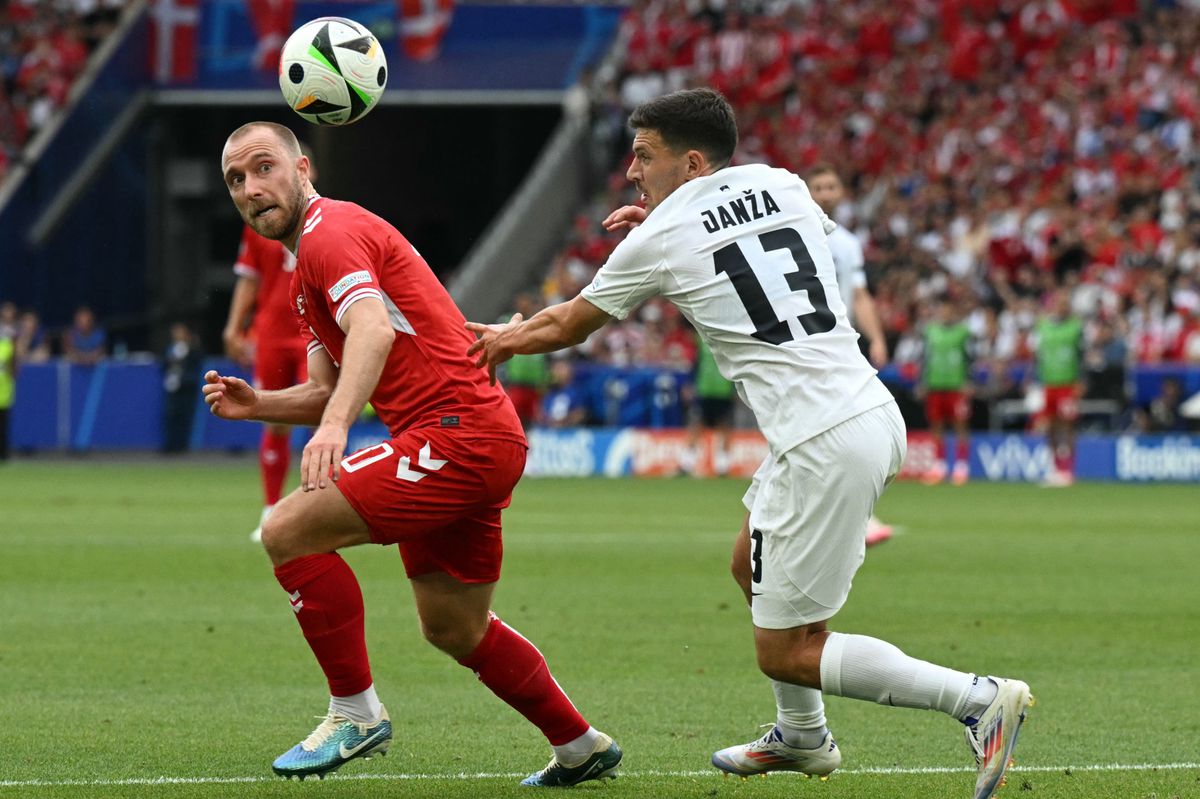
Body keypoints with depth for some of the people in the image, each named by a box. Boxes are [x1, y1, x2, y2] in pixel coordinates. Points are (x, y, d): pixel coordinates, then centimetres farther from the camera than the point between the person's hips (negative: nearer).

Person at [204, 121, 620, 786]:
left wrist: (334, 425, -42)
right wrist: (257, 405, 6)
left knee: (288, 531, -17)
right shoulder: (303, 277, 24)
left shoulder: (330, 231, -9)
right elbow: (329, 392, 25)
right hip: (478, 441, 11)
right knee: (454, 629, 22)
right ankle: (580, 747, 36)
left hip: (457, 431, -11)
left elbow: (373, 328, -29)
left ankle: (356, 712, -9)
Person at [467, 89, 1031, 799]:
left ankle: (978, 699, -12)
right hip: (875, 413, 8)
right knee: (751, 565, 27)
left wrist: (505, 338, 37)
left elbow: (566, 326, 15)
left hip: (822, 446, -8)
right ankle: (803, 737, 36)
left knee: (785, 653, -1)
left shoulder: (659, 239, -2)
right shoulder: (783, 185, 12)